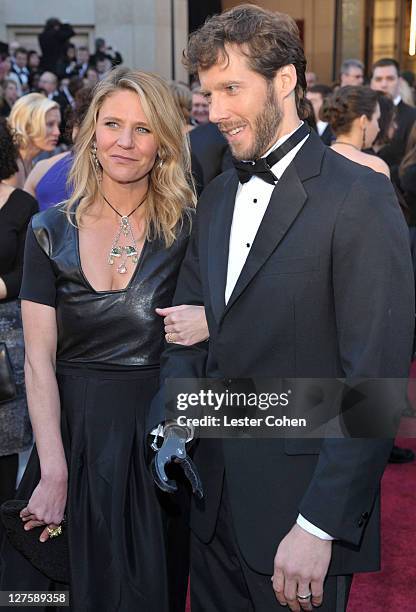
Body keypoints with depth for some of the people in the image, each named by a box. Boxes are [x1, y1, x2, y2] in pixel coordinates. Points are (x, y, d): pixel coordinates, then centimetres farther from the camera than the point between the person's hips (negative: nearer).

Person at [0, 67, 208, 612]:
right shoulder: (51, 231, -3)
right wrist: (53, 473, -14)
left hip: (158, 430, -1)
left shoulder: (189, 229, -5)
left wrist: (216, 320, -24)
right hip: (69, 428, 1)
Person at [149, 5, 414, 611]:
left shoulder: (359, 197, -13)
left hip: (298, 502, -6)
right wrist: (166, 425, -7)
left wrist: (319, 527, -20)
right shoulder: (217, 196, 10)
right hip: (214, 500, 7)